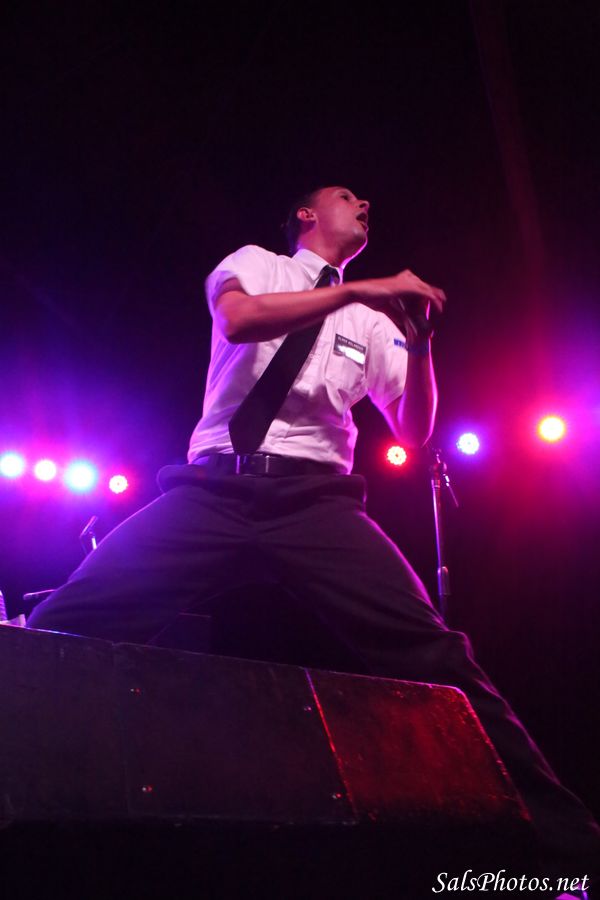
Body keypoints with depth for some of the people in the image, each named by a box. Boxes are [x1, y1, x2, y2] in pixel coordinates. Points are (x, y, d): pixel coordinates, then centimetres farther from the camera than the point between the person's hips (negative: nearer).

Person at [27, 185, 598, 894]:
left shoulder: (370, 318, 25)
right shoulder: (254, 263, 18)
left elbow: (413, 433, 22)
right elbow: (240, 319, -7)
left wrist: (419, 342, 7)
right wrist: (356, 290, -7)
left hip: (316, 497, 2)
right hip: (216, 486, -1)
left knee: (424, 645, -18)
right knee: (67, 626, -22)